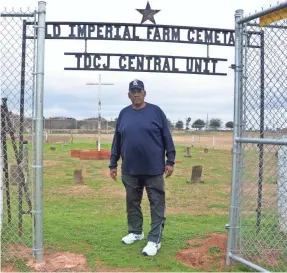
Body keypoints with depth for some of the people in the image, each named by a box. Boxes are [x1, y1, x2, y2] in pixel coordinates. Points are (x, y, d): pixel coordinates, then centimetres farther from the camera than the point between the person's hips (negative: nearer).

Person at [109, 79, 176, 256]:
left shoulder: (156, 111, -2)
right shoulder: (124, 114, 7)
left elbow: (167, 137, -3)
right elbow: (117, 141, 11)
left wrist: (170, 161, -7)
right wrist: (113, 164, 10)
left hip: (154, 169, -4)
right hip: (130, 170, 4)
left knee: (157, 205, 0)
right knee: (132, 203, 15)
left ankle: (155, 240, 7)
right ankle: (135, 232, 32)